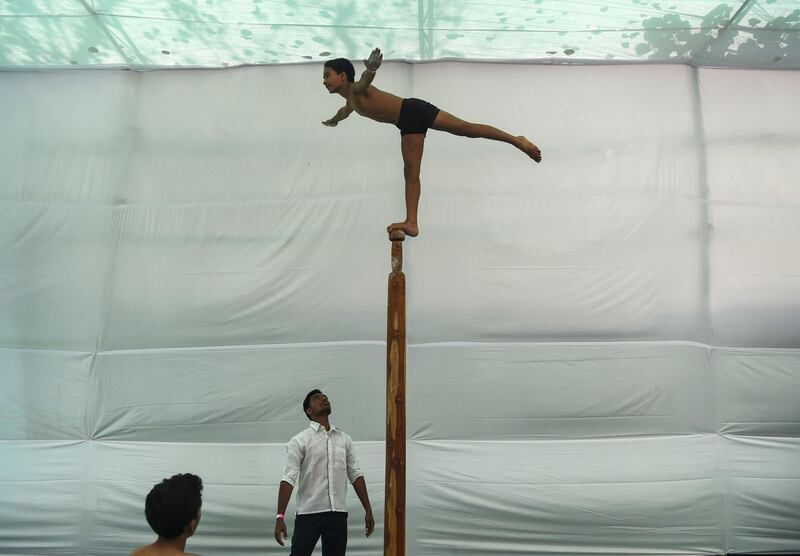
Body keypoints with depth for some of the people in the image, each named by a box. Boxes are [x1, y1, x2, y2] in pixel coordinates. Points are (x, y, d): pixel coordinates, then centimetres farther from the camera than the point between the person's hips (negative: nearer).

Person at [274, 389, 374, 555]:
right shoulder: (300, 441, -3)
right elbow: (288, 479, -10)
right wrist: (280, 517, -18)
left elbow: (355, 475, 12)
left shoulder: (344, 439, 11)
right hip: (309, 514, -4)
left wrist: (368, 510, 8)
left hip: (338, 515, 4)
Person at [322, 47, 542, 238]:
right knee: (410, 173, -1)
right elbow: (346, 110, 46)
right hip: (408, 125, 9)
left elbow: (366, 78, -37)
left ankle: (516, 140, -7)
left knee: (466, 129, -13)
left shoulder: (358, 89, -11)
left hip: (413, 111, -9)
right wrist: (333, 120, 65)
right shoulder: (351, 100, 19)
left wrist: (371, 69, -60)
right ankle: (411, 223, -6)